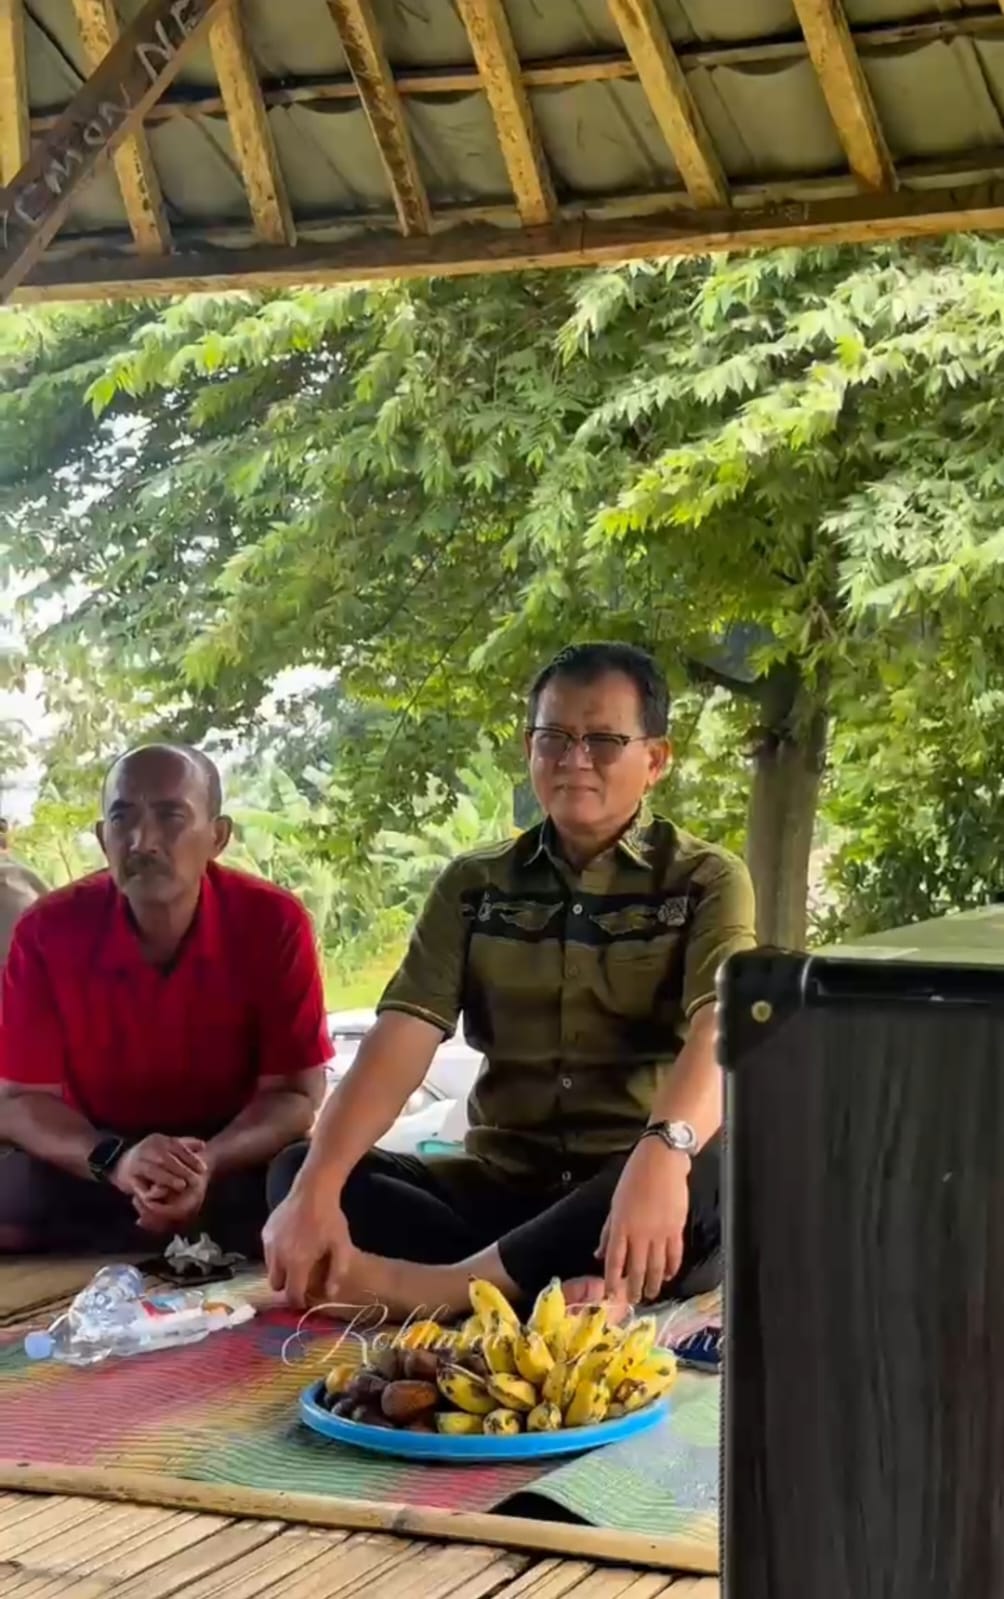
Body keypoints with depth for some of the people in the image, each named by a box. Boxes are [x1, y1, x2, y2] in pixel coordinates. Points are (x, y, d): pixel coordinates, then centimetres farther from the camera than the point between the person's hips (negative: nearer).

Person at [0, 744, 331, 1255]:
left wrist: (207, 1162, -34)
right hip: (92, 1170, 1)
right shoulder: (47, 931, -13)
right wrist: (114, 1160, -32)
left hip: (235, 1163, -1)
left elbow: (294, 1094, -14)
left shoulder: (274, 924, -16)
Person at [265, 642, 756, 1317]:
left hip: (640, 1191, -3)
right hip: (503, 1183, 3)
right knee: (295, 1171, -18)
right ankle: (568, 1294, -34)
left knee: (713, 1174, -36)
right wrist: (317, 1188, -23)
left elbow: (719, 1032, -20)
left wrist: (662, 1152, -43)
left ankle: (437, 1282, -31)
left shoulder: (706, 881, -1)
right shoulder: (474, 885, 9)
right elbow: (402, 1038, -5)